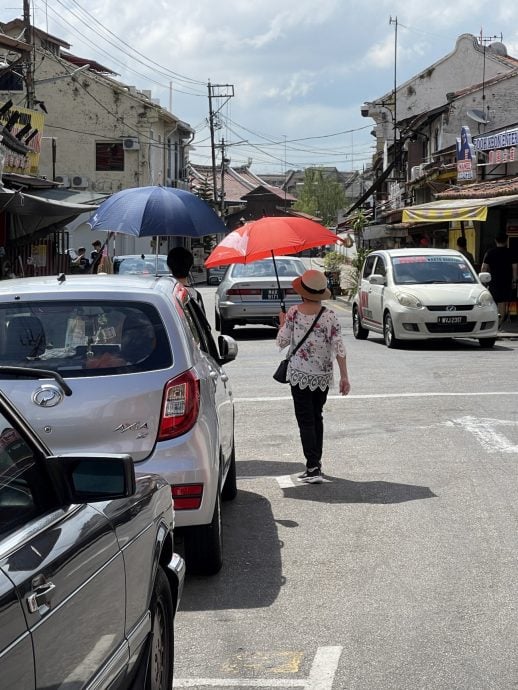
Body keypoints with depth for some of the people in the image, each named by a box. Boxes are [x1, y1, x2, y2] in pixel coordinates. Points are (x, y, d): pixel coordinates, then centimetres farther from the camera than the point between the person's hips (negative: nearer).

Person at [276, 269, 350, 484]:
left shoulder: (294, 313, -10)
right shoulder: (329, 315, -7)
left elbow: (282, 342, -3)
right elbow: (339, 348, -9)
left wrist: (282, 323, 15)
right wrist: (344, 376, -4)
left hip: (299, 375, -2)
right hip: (323, 376, 3)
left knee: (306, 420, -2)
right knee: (317, 418, 19)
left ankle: (313, 467, -11)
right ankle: (316, 463, 27)